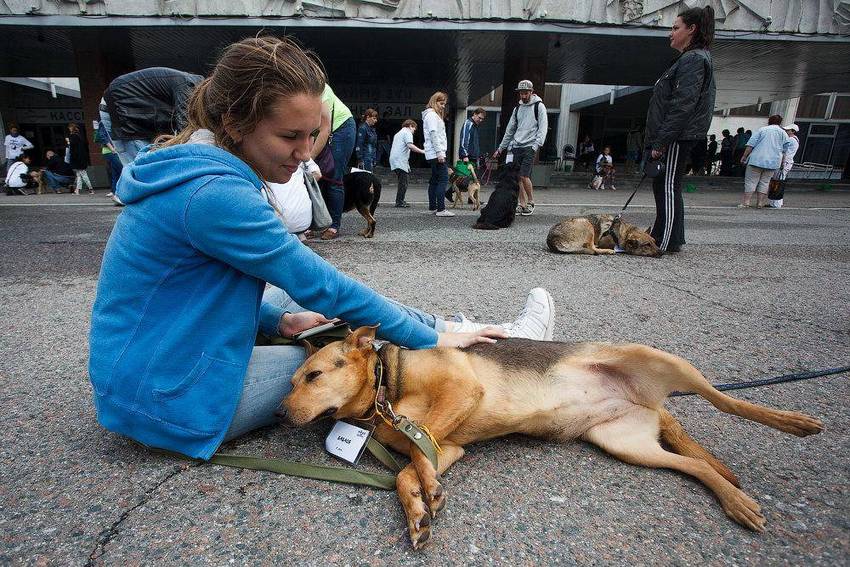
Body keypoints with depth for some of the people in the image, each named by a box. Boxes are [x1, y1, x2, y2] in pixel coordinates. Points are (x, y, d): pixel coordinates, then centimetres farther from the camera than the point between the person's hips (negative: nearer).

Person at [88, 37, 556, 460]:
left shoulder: (195, 166, 2)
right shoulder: (214, 193, -28)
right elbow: (322, 286, -25)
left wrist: (278, 319, -4)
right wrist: (432, 338, -15)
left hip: (151, 366, 8)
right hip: (169, 399, -8)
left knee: (346, 308, 6)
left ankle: (460, 331, 18)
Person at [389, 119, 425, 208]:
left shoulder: (398, 134, 28)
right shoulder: (407, 133, -2)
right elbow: (410, 145, -19)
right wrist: (422, 151, -15)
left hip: (393, 159, 10)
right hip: (400, 161, -10)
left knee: (402, 181, 14)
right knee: (403, 182, -8)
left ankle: (400, 201, 16)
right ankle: (399, 202, -8)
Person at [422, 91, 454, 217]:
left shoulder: (435, 115, 24)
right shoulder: (431, 115, -7)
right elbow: (433, 134, -17)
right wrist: (439, 152, -21)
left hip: (433, 154, 11)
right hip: (436, 153, -11)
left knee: (435, 180, 10)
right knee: (443, 179, -14)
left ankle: (432, 207, 14)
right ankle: (441, 209, -17)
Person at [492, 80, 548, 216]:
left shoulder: (539, 106, 2)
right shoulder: (517, 108, 18)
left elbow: (543, 127, -6)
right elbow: (510, 129, 22)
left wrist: (537, 144, -20)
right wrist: (500, 148, 21)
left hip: (529, 147, -6)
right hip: (516, 147, 6)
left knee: (524, 175, -15)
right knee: (518, 177, 2)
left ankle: (531, 202, 2)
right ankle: (522, 204, 8)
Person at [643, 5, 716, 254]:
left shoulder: (693, 59, -10)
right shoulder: (691, 58, 22)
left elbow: (682, 106, -20)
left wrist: (661, 142, -21)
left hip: (678, 137, -10)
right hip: (675, 137, 10)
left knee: (668, 186, -7)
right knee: (663, 185, 13)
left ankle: (668, 242, -2)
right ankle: (661, 236, 21)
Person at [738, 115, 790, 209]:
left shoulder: (762, 130, 3)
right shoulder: (783, 133, 9)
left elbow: (751, 144, -4)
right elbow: (786, 149, 10)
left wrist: (744, 156, -1)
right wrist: (782, 162, 21)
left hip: (757, 160, -3)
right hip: (773, 162, 3)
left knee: (751, 181, -2)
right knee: (765, 182, 9)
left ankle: (746, 202, -8)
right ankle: (760, 203, 7)